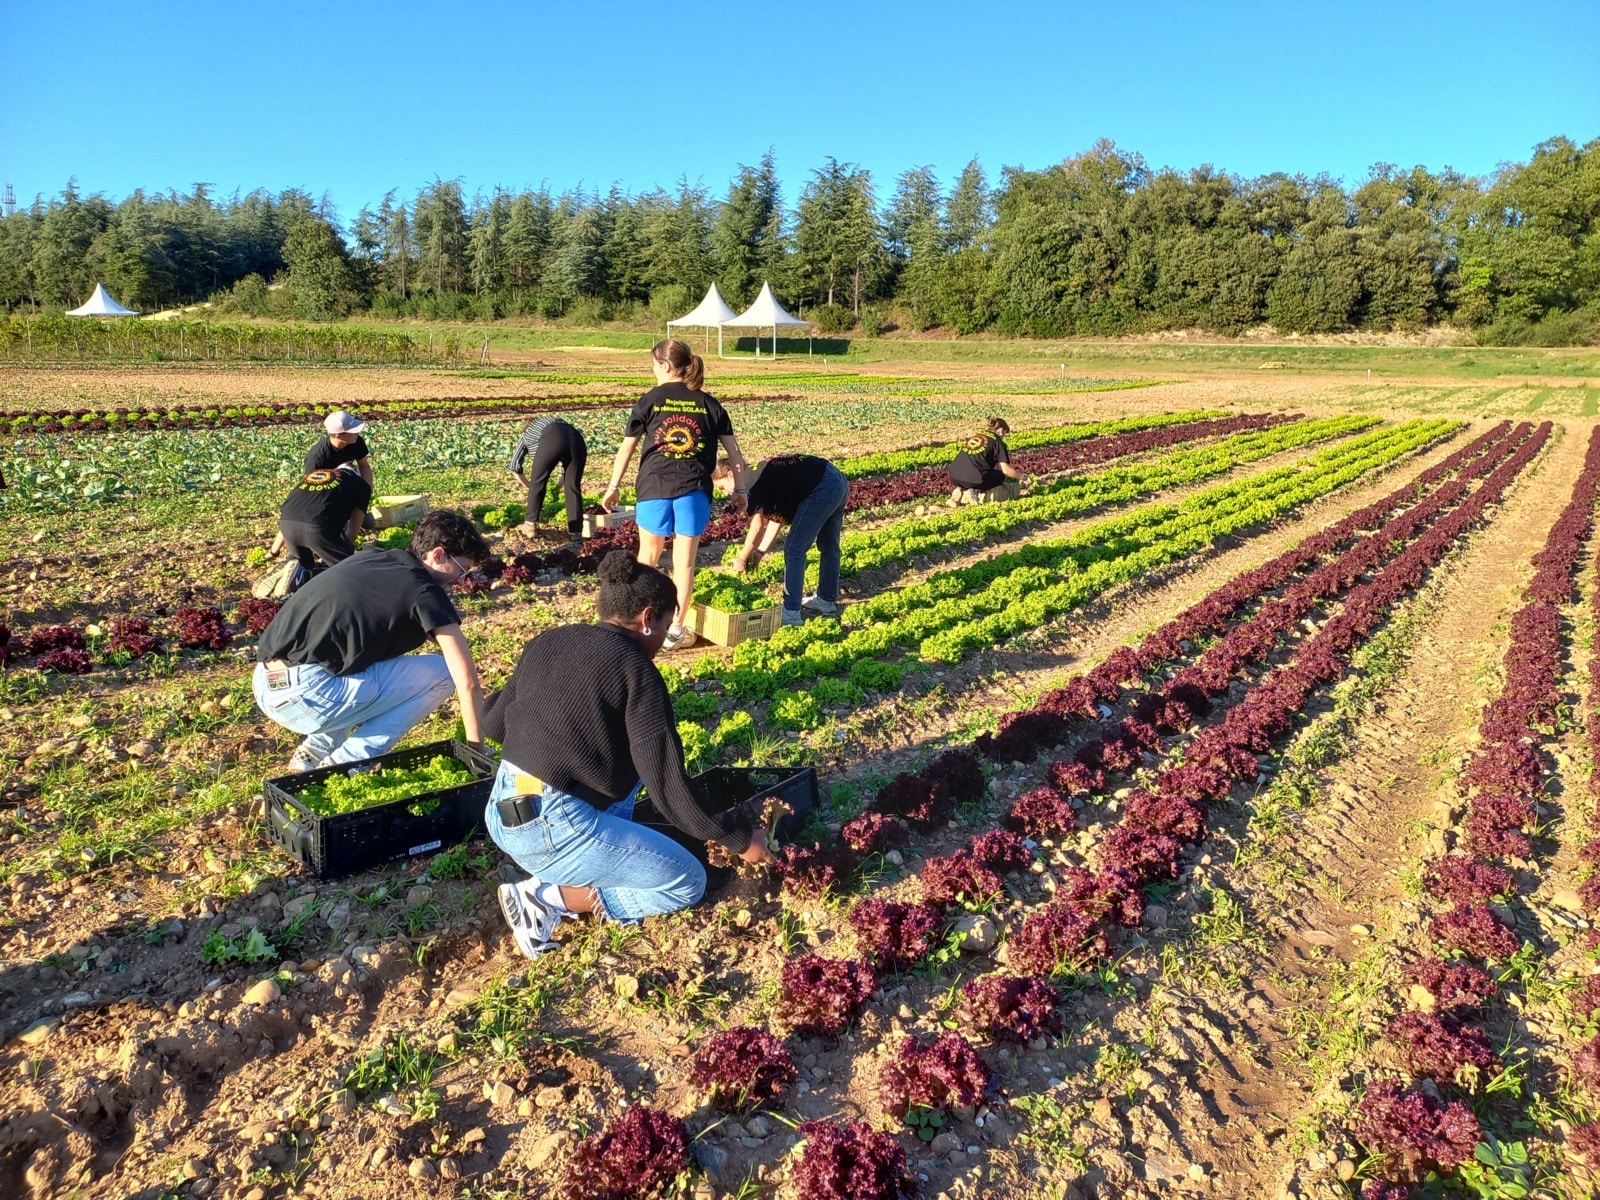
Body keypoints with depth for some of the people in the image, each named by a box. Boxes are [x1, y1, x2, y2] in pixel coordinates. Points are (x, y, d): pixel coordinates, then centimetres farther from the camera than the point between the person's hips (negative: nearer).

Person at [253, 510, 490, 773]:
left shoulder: (368, 557, 17)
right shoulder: (424, 592, -4)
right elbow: (468, 680, -5)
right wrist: (476, 748, 5)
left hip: (266, 686, 8)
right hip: (303, 695, -8)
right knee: (440, 674, 0)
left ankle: (316, 751, 19)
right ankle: (345, 764, -1)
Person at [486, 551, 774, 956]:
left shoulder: (547, 641, 9)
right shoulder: (636, 669, -11)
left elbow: (494, 724, 18)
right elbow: (670, 788, -13)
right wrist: (740, 837, -1)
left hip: (501, 813, 8)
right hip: (551, 827, -8)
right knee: (688, 883, 6)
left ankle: (604, 853, 12)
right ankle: (548, 897, -2)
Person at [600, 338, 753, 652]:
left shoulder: (649, 400, 5)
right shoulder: (708, 404, 8)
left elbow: (626, 448, 7)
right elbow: (734, 452, 7)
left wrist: (613, 487, 15)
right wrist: (740, 489, 17)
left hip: (655, 487, 0)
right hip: (694, 489, 0)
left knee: (648, 556, 17)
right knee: (684, 561, 6)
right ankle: (675, 630, 10)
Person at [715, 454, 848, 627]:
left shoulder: (751, 485, -8)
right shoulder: (763, 473, 19)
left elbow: (757, 529, -8)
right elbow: (777, 517, 22)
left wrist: (741, 559, 4)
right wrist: (761, 551, 19)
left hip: (821, 490, -10)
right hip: (839, 482, 10)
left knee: (794, 550, -1)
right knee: (829, 547, 23)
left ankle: (792, 613, 3)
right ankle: (827, 601, 39)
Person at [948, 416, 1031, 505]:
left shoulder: (976, 435, 26)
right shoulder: (997, 441, 8)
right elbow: (1006, 470, 2)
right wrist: (1024, 476, 19)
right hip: (974, 478, -6)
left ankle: (961, 490, 8)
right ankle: (979, 495, -9)